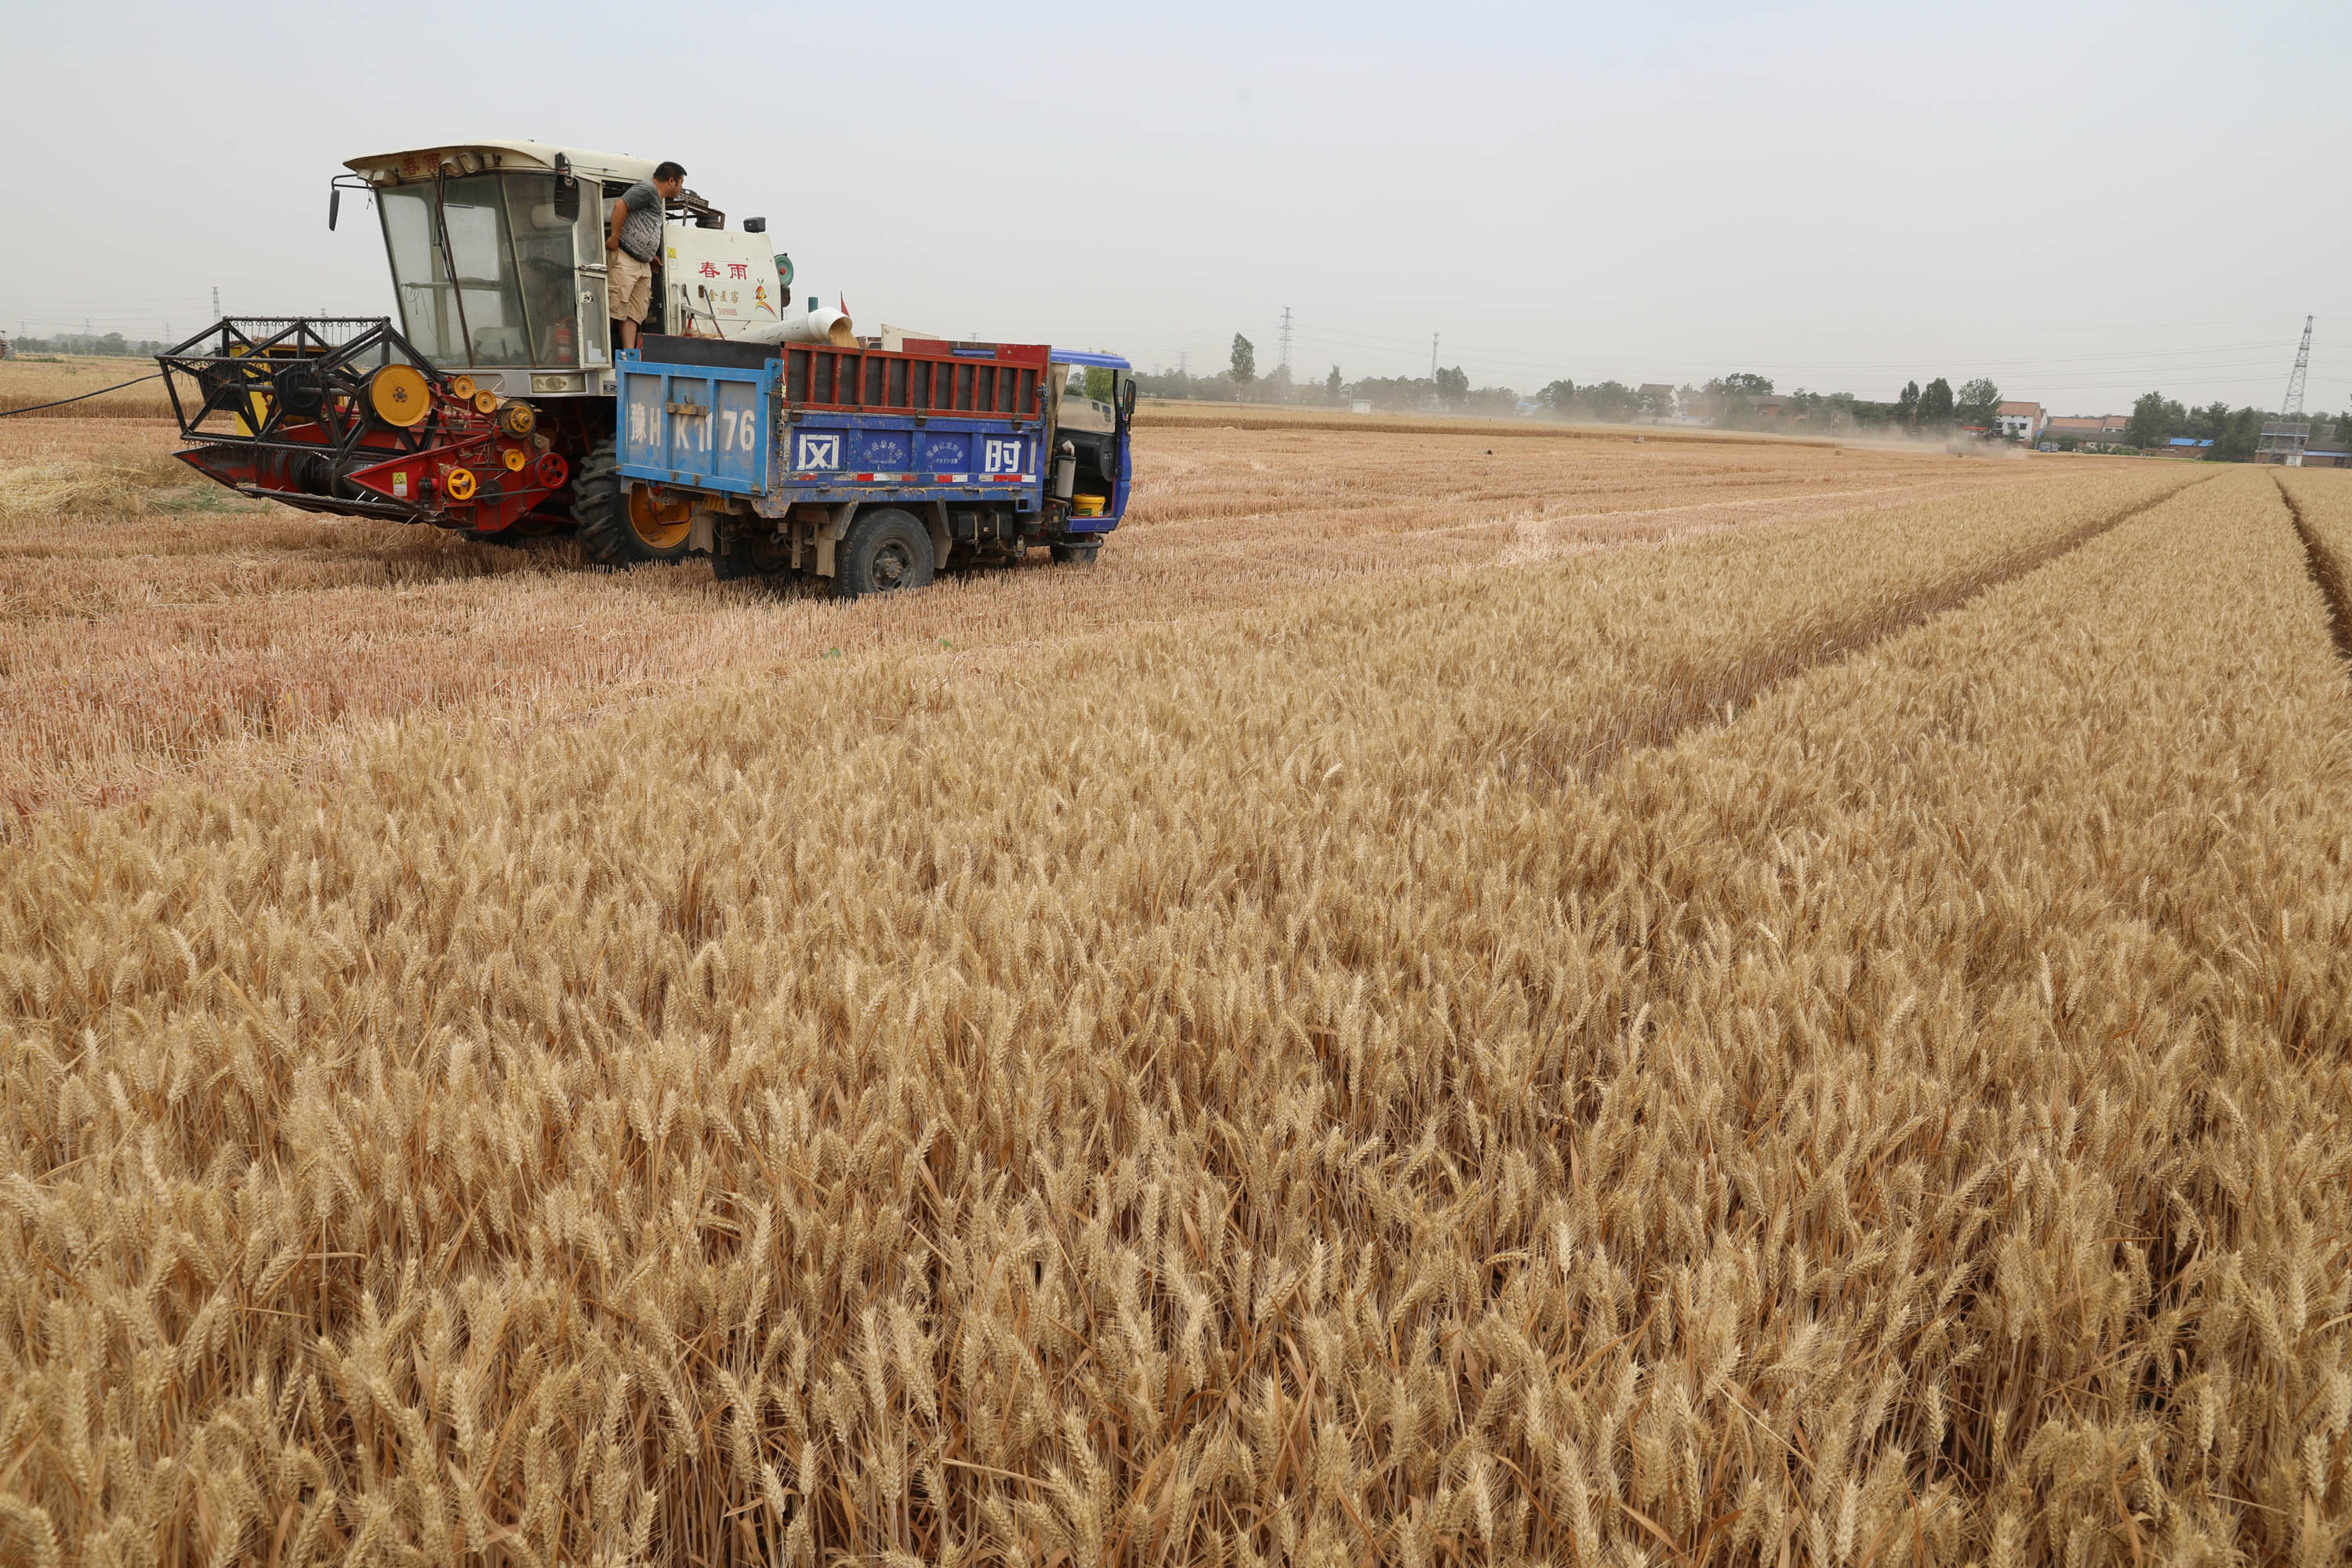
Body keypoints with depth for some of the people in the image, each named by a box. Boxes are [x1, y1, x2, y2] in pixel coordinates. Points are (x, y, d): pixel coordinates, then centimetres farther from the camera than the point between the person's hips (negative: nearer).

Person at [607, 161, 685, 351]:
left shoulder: (657, 200, 25)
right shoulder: (647, 188, -5)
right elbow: (620, 205, -18)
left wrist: (652, 257, 22)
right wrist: (614, 237, -19)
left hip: (643, 264, 10)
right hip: (624, 258, -10)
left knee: (634, 313, 2)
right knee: (614, 308, -13)